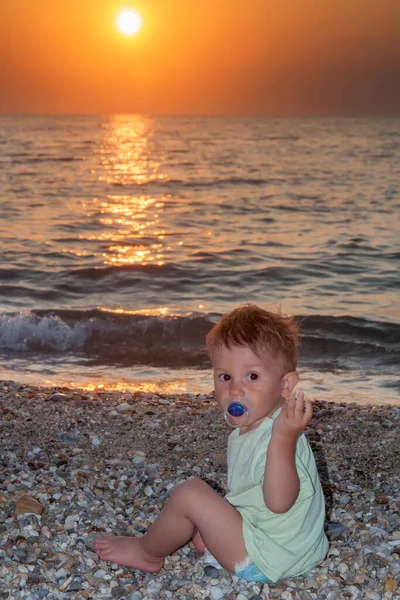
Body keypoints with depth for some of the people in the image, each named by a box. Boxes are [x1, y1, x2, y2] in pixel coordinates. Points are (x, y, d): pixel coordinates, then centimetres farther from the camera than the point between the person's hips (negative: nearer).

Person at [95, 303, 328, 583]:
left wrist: (284, 440, -49)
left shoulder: (279, 438, -26)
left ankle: (148, 553, 7)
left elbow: (279, 502, -40)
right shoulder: (249, 430, 6)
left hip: (265, 560, -11)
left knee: (190, 494, -15)